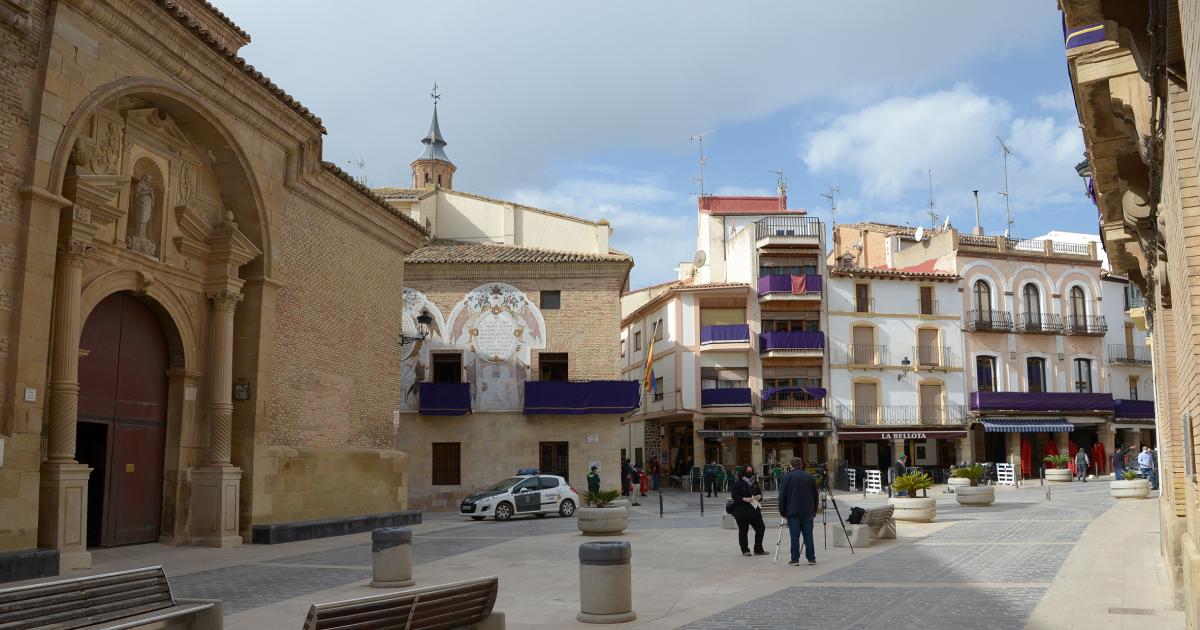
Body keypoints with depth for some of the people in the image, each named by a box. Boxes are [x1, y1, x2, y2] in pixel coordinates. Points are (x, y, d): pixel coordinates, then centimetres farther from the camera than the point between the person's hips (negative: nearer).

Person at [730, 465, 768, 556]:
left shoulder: (754, 482, 12)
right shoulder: (738, 484, -7)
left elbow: (759, 492, 20)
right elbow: (735, 496, -11)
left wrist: (759, 496, -3)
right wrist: (744, 499, -24)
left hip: (754, 509, 6)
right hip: (742, 511, -6)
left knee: (761, 528, 4)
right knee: (743, 531, 2)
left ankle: (758, 549, 16)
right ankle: (745, 550, 14)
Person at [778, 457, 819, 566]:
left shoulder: (787, 477, -3)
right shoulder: (810, 477, 8)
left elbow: (782, 496, -3)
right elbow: (815, 495, 13)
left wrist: (782, 512, 4)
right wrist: (814, 511, 21)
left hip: (793, 512, -3)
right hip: (808, 512, 3)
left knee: (794, 536, -1)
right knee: (808, 535, 6)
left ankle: (795, 559, 0)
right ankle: (811, 558, 7)